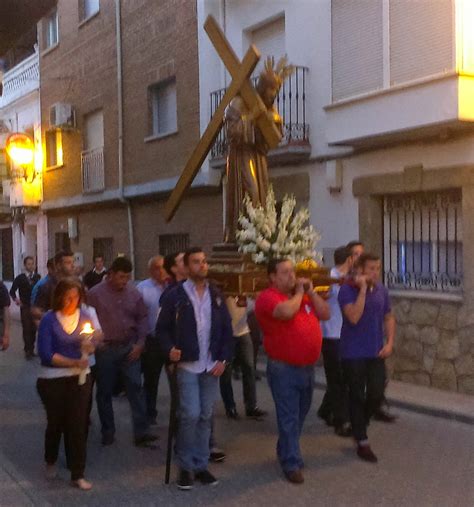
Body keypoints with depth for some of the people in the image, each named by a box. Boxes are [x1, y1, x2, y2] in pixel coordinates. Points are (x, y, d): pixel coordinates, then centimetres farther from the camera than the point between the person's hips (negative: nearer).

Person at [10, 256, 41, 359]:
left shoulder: (38, 277, 4)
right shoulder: (20, 278, 2)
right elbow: (12, 291, 4)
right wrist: (15, 299, -10)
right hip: (25, 307, -1)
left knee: (34, 330, 5)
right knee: (26, 330, -2)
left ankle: (31, 350, 16)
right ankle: (28, 350, 4)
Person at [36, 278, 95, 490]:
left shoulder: (84, 317, 0)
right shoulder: (49, 319, -12)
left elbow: (90, 345, 2)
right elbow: (45, 353, -16)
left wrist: (89, 346, -22)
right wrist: (74, 362, -23)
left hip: (80, 377, 2)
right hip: (52, 379, -2)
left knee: (78, 424, 1)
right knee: (56, 422, 15)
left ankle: (78, 474, 10)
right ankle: (50, 461, 43)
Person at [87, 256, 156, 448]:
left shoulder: (134, 293, 2)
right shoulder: (95, 294, -5)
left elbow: (142, 318, 6)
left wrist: (140, 344, -2)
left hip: (129, 348, 1)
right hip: (105, 350, -1)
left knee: (136, 389, -2)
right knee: (104, 392, 9)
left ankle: (141, 433, 2)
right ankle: (108, 432, 24)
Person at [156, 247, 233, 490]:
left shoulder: (216, 295, 8)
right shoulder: (175, 295, -5)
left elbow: (226, 329, 10)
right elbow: (162, 328, -2)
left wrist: (223, 359, 1)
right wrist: (169, 349, -20)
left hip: (211, 366, 4)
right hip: (187, 365, -4)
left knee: (205, 416, 8)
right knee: (190, 415, -9)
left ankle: (201, 464, 20)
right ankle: (185, 466, 8)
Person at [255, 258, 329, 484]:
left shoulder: (303, 295, 13)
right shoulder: (267, 297, -13)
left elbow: (325, 314, 9)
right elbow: (287, 311, -31)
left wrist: (310, 292, -1)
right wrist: (299, 293, -13)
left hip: (307, 367, 8)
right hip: (284, 369, -8)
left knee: (299, 415, 19)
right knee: (289, 418, -2)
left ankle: (285, 452, 36)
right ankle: (292, 463, 6)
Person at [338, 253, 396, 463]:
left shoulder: (382, 290, 4)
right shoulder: (348, 290, -13)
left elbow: (388, 318, 13)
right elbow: (354, 317, -26)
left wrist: (390, 342, 1)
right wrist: (363, 289, -25)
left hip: (376, 353, 5)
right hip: (353, 354, -5)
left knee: (376, 395, 5)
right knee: (357, 396, 5)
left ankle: (358, 426, 33)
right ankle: (362, 442, 17)